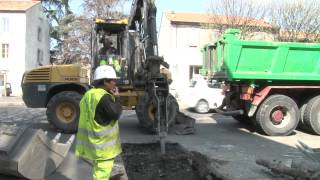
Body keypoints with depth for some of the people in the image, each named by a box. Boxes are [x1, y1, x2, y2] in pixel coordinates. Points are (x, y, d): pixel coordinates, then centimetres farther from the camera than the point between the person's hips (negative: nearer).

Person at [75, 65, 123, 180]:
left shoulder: (89, 94, 10)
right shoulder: (103, 97, -22)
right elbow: (115, 114, -22)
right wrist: (116, 98, -10)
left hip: (94, 141, 10)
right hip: (103, 144, -10)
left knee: (98, 170, 25)